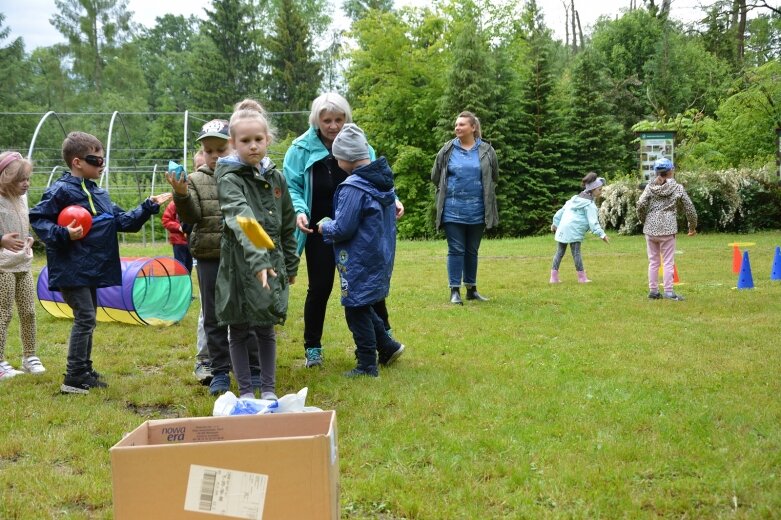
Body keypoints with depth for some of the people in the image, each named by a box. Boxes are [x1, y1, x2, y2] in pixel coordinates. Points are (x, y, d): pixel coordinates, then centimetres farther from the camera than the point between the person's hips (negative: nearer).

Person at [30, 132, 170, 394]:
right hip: (70, 268, -9)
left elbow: (124, 221, 14)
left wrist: (149, 206, 6)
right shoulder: (61, 190, -12)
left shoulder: (99, 193, 13)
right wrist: (62, 234, -24)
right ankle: (73, 378, -3)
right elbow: (37, 218, -12)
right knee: (85, 317, -10)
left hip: (91, 269, 9)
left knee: (87, 318, 15)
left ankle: (85, 372, 27)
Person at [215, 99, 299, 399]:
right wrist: (257, 259, -42)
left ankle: (269, 389, 23)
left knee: (266, 330, 12)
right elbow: (242, 220, -29)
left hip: (272, 264, 5)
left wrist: (291, 265, 16)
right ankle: (246, 391, 18)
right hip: (240, 266, -4)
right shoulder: (229, 178, -12)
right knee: (239, 332, 6)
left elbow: (287, 226, 15)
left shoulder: (275, 178, 7)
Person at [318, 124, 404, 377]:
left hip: (360, 261, -9)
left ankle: (367, 365, 9)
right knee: (363, 306, 22)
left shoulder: (353, 187, -22)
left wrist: (325, 227, -1)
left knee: (356, 310, 3)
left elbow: (343, 229, -21)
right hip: (381, 256, 9)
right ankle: (387, 346, 24)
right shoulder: (384, 179, 5)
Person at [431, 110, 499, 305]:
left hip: (477, 211, 1)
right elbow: (436, 177, 10)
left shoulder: (486, 151, 1)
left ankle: (471, 289, 22)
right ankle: (455, 290, 4)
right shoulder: (447, 150, 0)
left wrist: (483, 193, 12)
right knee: (456, 250, -1)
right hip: (453, 210, -1)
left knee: (472, 251, 12)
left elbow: (494, 178, 13)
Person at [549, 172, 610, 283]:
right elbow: (593, 222, -14)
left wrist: (555, 223, 31)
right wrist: (601, 234, -16)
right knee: (576, 253, -3)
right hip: (574, 232, -7)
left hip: (562, 229, 7)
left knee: (559, 253, 8)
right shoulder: (590, 205, -5)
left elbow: (561, 211, 23)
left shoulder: (575, 199, 20)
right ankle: (582, 277, 3)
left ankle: (554, 276, 8)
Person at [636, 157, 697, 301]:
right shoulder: (677, 188, 1)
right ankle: (669, 291, 0)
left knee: (653, 261, 11)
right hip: (667, 229, -3)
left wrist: (644, 221, 10)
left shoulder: (650, 186, 4)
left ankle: (653, 290, 15)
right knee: (668, 262, 2)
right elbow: (689, 208, 4)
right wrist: (692, 227, 17)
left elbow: (641, 204, -6)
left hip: (650, 228, 3)